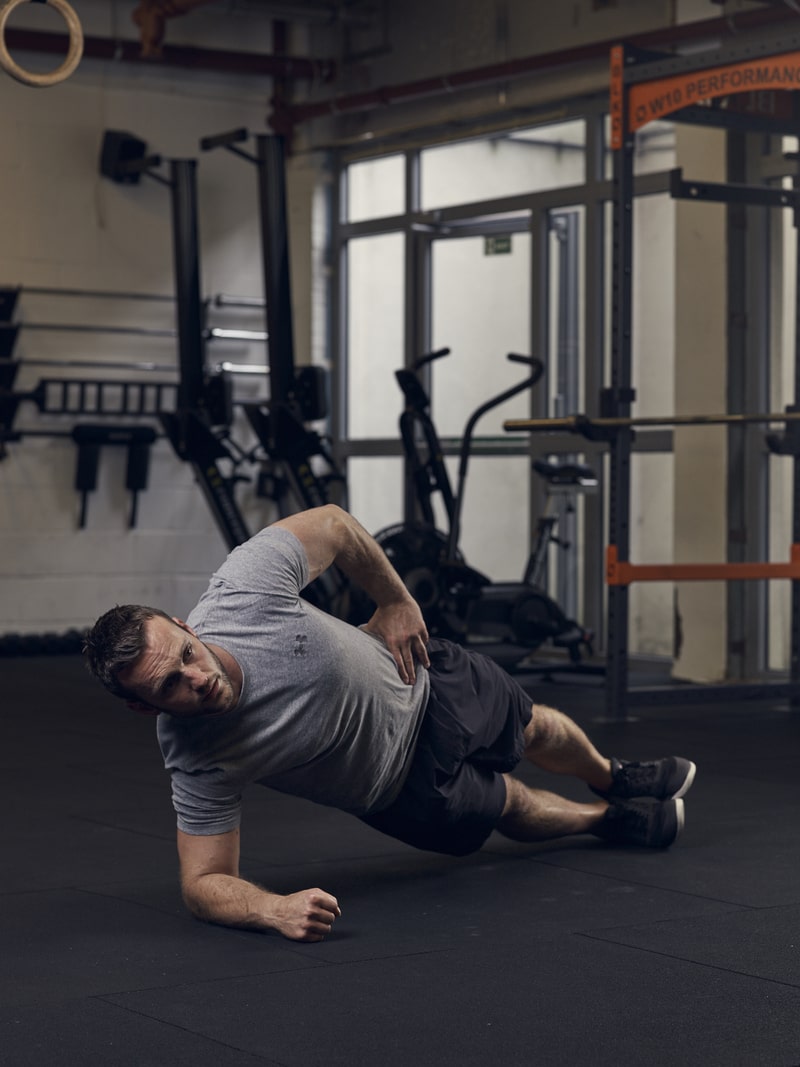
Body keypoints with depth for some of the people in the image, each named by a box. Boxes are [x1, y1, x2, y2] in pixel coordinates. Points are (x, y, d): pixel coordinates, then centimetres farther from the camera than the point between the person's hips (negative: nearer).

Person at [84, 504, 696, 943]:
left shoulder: (246, 585, -39)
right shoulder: (196, 760, -40)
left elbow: (332, 525, -19)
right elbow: (205, 883, -34)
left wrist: (397, 601, -12)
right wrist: (275, 909, -53)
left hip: (426, 685, 2)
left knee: (531, 730, 32)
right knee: (511, 809, 23)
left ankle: (613, 778, 70)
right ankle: (610, 819, 61)